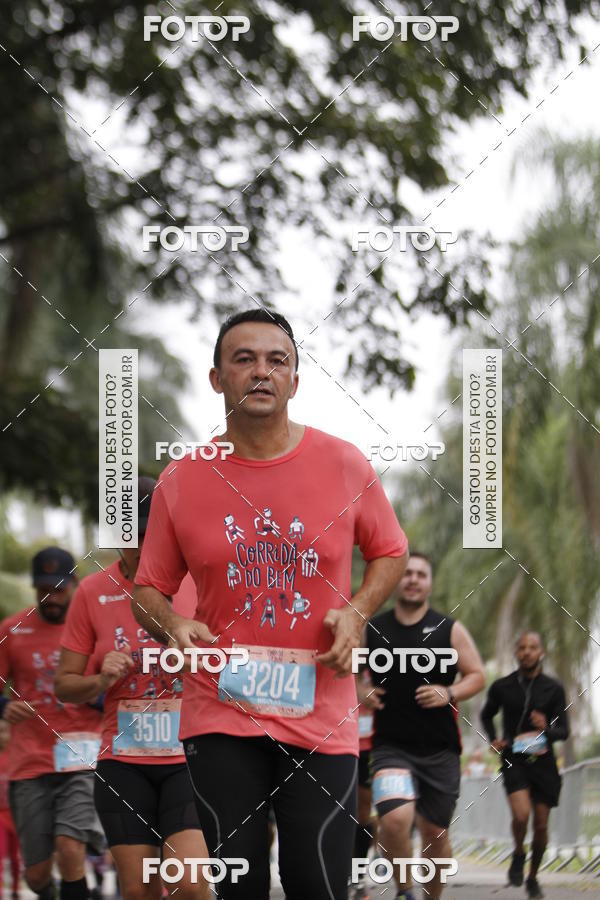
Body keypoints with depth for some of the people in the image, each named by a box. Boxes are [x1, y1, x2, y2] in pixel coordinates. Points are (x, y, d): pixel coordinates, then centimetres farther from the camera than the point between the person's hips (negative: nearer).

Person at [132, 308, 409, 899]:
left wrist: (356, 613, -5)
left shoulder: (344, 464, 1)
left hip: (319, 713, 0)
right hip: (220, 714, 0)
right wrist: (173, 627, -12)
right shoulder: (180, 483, 1)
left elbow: (390, 552, 13)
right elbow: (148, 589, 10)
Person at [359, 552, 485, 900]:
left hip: (440, 749, 1)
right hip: (392, 745, -1)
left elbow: (477, 676, 6)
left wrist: (449, 694, -13)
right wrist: (362, 693, -6)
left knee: (436, 833, 8)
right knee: (395, 818, -25)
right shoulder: (372, 630, 4)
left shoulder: (450, 630, 4)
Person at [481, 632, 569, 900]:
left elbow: (564, 732, -2)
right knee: (521, 815, -23)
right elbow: (486, 715, 19)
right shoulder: (502, 687, 0)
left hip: (543, 760, 1)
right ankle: (518, 855, 8)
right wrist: (493, 740, 2)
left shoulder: (553, 689, -2)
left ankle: (533, 877, 27)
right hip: (513, 760, -1)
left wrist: (546, 728, -23)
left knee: (541, 825, 5)